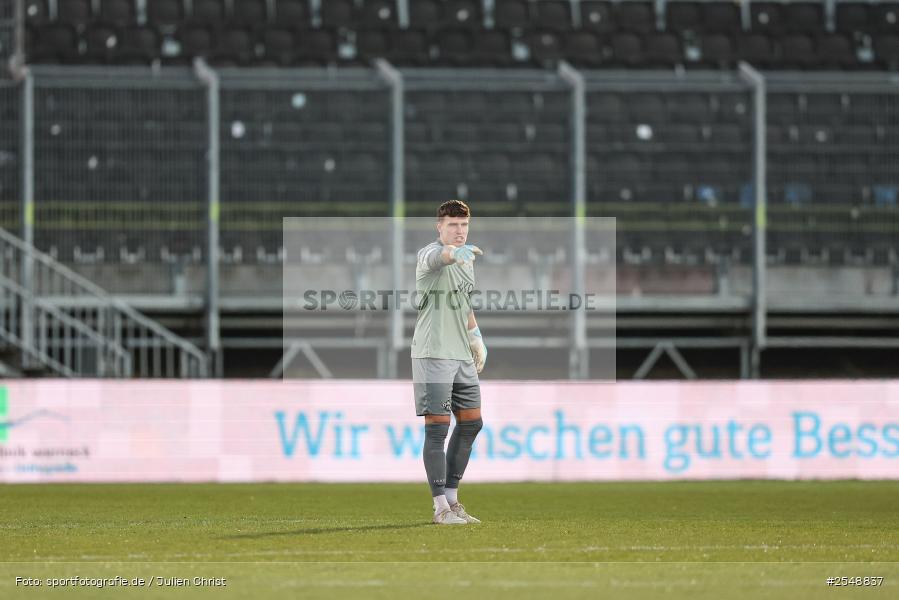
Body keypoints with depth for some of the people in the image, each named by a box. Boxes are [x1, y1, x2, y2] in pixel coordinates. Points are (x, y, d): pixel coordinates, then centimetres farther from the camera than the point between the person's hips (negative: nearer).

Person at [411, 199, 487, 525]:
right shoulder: (430, 254, -13)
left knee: (471, 423, 11)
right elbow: (436, 257, -40)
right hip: (433, 354, -8)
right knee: (437, 426, -7)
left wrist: (475, 334, 20)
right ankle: (441, 508, -4)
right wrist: (454, 252, -61)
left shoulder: (467, 259, 14)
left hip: (461, 354, 8)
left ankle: (452, 499, 21)